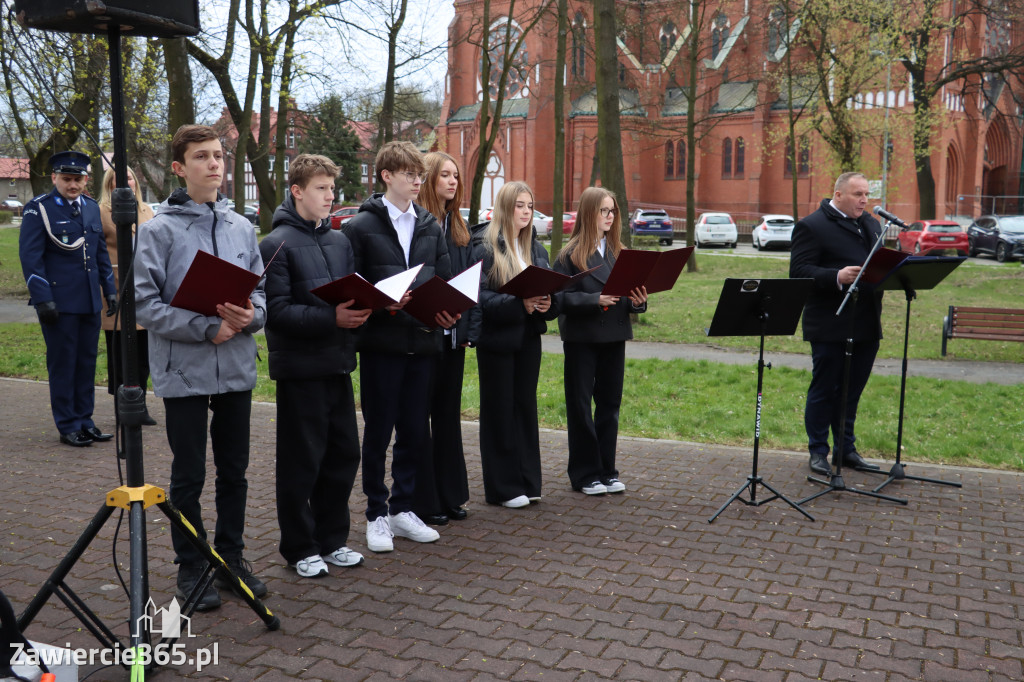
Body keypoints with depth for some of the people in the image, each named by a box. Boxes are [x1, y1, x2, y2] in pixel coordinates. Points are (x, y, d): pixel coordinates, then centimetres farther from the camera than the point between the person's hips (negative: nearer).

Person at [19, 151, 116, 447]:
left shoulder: (91, 208, 12)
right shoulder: (38, 209, -5)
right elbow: (30, 257, -9)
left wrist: (110, 289, 14)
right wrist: (42, 299, -15)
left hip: (90, 301, 6)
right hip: (59, 301, -5)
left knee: (87, 362, 9)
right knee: (63, 363, 1)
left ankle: (84, 421, 19)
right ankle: (68, 426, 10)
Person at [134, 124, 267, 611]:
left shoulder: (242, 228, 8)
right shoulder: (160, 230, -6)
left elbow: (260, 292, 11)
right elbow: (145, 302, -11)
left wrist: (250, 315, -12)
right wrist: (208, 329, -18)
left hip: (237, 370, 4)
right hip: (184, 373, -4)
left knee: (234, 473, 13)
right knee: (189, 476, 6)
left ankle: (231, 556, 29)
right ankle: (191, 567, 22)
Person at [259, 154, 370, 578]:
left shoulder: (339, 241, 12)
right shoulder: (278, 244, -8)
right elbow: (276, 311, -16)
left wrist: (360, 310, -5)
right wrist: (331, 319, -24)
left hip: (337, 364, 7)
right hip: (299, 367, -6)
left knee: (343, 455, 12)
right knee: (301, 462, 3)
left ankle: (331, 539, 27)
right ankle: (299, 548, 19)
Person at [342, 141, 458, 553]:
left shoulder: (430, 226, 13)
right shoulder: (361, 226, -2)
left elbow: (445, 279, 13)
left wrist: (447, 310, -6)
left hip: (422, 342, 5)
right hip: (381, 344, -4)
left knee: (415, 431, 10)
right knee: (378, 431, 5)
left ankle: (402, 509, 24)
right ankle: (376, 515, 18)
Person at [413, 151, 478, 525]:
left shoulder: (458, 227, 13)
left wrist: (471, 329, 5)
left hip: (453, 336, 7)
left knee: (448, 415, 14)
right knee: (419, 418, 3)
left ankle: (450, 495, 25)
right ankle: (423, 501, 13)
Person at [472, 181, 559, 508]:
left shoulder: (537, 249, 12)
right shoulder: (485, 248, -7)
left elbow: (552, 292, 12)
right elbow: (480, 297, -15)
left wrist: (547, 304, -11)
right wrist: (520, 304, -26)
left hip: (529, 338, 6)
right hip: (496, 340, -6)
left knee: (526, 407, 11)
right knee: (499, 412, 3)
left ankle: (527, 482, 21)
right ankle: (503, 487, 12)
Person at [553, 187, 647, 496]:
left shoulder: (618, 252, 11)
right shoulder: (570, 254, -5)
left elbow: (630, 294, 12)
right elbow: (561, 298, -13)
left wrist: (638, 301, -10)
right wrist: (597, 299, -24)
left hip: (614, 338, 5)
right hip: (581, 339, -5)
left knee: (610, 404, 10)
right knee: (580, 406, 4)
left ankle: (607, 470, 21)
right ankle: (585, 473, 15)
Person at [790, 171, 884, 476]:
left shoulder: (871, 224, 17)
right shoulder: (812, 226, -7)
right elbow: (798, 271, -15)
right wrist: (838, 277, -27)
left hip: (866, 325, 7)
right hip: (830, 325, -7)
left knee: (852, 390, 14)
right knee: (823, 390, 4)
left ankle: (846, 448, 26)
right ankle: (818, 451, 15)